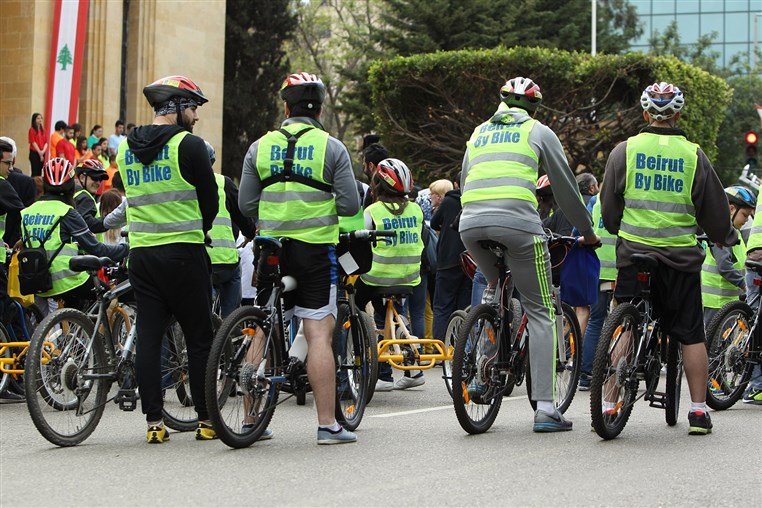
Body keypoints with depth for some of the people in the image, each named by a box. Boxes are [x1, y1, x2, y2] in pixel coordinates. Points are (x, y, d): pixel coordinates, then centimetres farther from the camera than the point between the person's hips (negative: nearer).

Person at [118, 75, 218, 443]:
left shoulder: (125, 148, 10)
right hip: (183, 252, -5)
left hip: (140, 251, 5)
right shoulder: (188, 144, -10)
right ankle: (206, 420, 6)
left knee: (148, 337, 5)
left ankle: (153, 423, 5)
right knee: (199, 338, 3)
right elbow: (210, 199, -4)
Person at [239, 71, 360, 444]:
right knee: (319, 333, -4)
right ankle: (327, 424, -5)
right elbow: (350, 204, -5)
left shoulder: (260, 147, 4)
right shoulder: (331, 147, -3)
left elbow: (246, 206, 5)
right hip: (315, 249, -3)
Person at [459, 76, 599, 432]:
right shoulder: (539, 132, 16)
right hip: (517, 222, -4)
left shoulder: (478, 133, 28)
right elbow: (566, 188, 19)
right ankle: (545, 409, -3)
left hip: (470, 225, 4)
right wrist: (588, 232, 31)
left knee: (496, 281, 36)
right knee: (540, 313, 3)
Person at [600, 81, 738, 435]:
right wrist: (723, 236, 28)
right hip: (681, 258, 0)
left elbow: (609, 208, 7)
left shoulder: (624, 150, 0)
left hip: (633, 255, 0)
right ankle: (698, 412, 8)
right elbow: (714, 207, 8)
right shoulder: (693, 154, -1)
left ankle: (609, 406, 0)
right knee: (691, 335, 8)